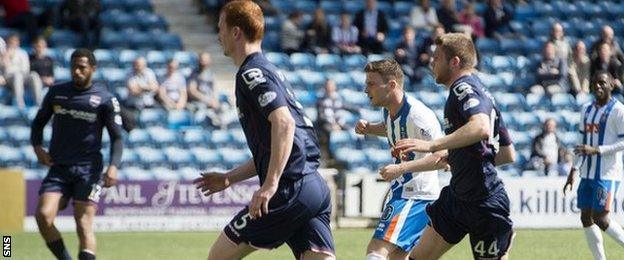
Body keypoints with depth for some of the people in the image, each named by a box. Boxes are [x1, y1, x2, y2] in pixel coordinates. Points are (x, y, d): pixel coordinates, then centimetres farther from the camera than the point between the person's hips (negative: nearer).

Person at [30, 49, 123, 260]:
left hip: (88, 169, -3)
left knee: (84, 225, -11)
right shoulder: (56, 92, 9)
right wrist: (37, 147, 1)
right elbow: (39, 121, 20)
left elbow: (116, 137, 1)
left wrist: (113, 166, -14)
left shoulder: (105, 99, 0)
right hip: (58, 168, 3)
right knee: (43, 216, -14)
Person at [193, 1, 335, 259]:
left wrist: (270, 184, -26)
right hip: (316, 187, 9)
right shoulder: (269, 71, 25)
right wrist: (229, 178, 33)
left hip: (291, 188, -9)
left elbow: (284, 122, -22)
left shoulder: (251, 73, -6)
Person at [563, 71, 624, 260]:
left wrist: (596, 150, -20)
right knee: (586, 218, 6)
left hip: (607, 175, -8)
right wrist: (574, 171, 15)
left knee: (600, 217, -13)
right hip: (588, 173, 8)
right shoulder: (587, 110, 14)